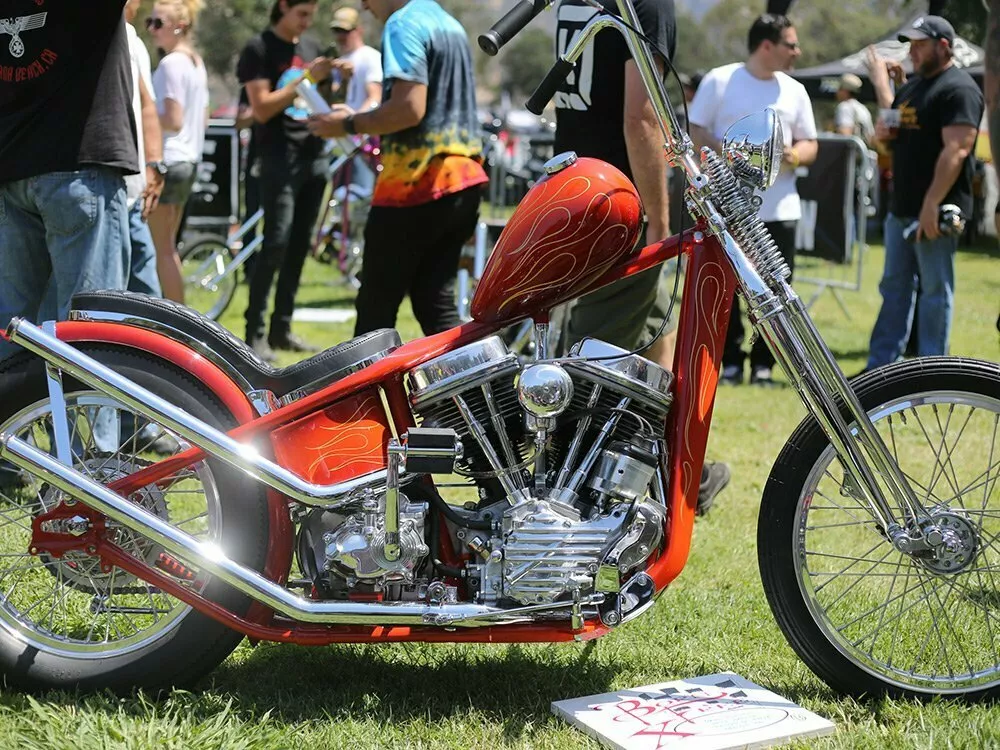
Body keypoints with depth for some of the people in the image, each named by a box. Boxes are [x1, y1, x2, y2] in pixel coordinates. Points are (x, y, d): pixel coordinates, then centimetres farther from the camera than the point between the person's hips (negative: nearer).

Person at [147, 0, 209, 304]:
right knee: (167, 246, 15)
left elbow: (173, 120, -19)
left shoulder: (170, 63, -14)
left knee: (160, 249, -4)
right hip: (188, 159, 9)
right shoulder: (196, 62, 14)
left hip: (166, 161, -9)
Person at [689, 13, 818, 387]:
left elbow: (810, 145, 14)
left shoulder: (795, 90, 10)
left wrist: (795, 155, -10)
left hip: (780, 209, 3)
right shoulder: (719, 80, -1)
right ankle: (731, 362, 14)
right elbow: (695, 131, -2)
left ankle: (763, 364, 13)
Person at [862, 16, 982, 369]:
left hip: (934, 211, -9)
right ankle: (879, 368, 19)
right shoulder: (913, 86, 17)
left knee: (935, 292, -2)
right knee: (894, 287, 13)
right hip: (901, 208, 9)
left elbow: (956, 150, -21)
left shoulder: (958, 89, -12)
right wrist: (884, 132, 6)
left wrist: (932, 204, -26)